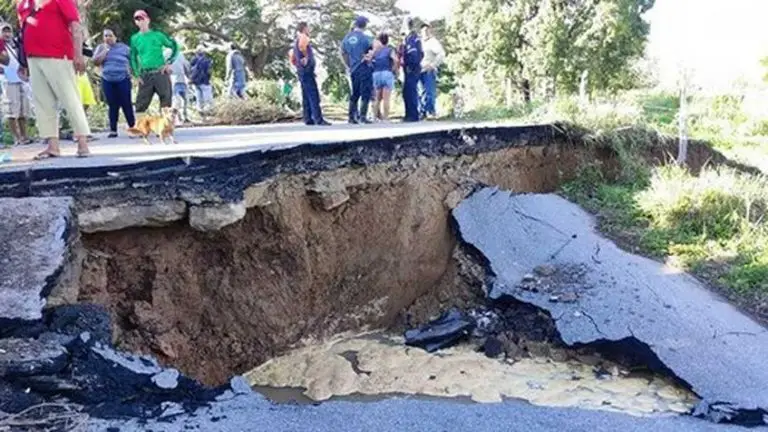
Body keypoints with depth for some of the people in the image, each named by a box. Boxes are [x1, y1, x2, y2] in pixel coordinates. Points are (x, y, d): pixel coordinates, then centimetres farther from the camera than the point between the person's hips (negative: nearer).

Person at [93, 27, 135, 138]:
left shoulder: (124, 47, 4)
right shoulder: (101, 48, 9)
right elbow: (96, 62, -4)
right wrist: (105, 49, -8)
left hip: (123, 80, -2)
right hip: (107, 81, 2)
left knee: (126, 105, -5)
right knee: (113, 106, 1)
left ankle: (133, 128, 0)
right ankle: (113, 130, 4)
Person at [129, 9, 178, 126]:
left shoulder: (157, 35, 3)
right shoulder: (135, 38, 10)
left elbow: (174, 46, 7)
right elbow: (133, 58, 16)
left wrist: (168, 63, -3)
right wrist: (137, 75, 4)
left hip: (161, 73, -2)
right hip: (145, 76, 2)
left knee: (166, 99, -4)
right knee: (141, 102, -1)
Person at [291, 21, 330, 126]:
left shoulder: (296, 41, 23)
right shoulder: (304, 38, -7)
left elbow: (292, 59, 28)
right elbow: (302, 46, -32)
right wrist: (306, 56, -19)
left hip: (301, 71, 10)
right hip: (307, 70, -10)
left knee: (306, 97, 9)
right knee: (314, 96, -13)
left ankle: (308, 119, 10)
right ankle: (319, 119, -17)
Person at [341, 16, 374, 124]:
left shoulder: (347, 38, 9)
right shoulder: (364, 37, -9)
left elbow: (343, 53, 18)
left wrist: (348, 66, 23)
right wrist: (371, 56, -5)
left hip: (353, 70, 6)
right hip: (364, 68, -6)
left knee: (355, 94, 13)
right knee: (366, 93, -2)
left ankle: (352, 117, 12)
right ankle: (363, 116, -8)